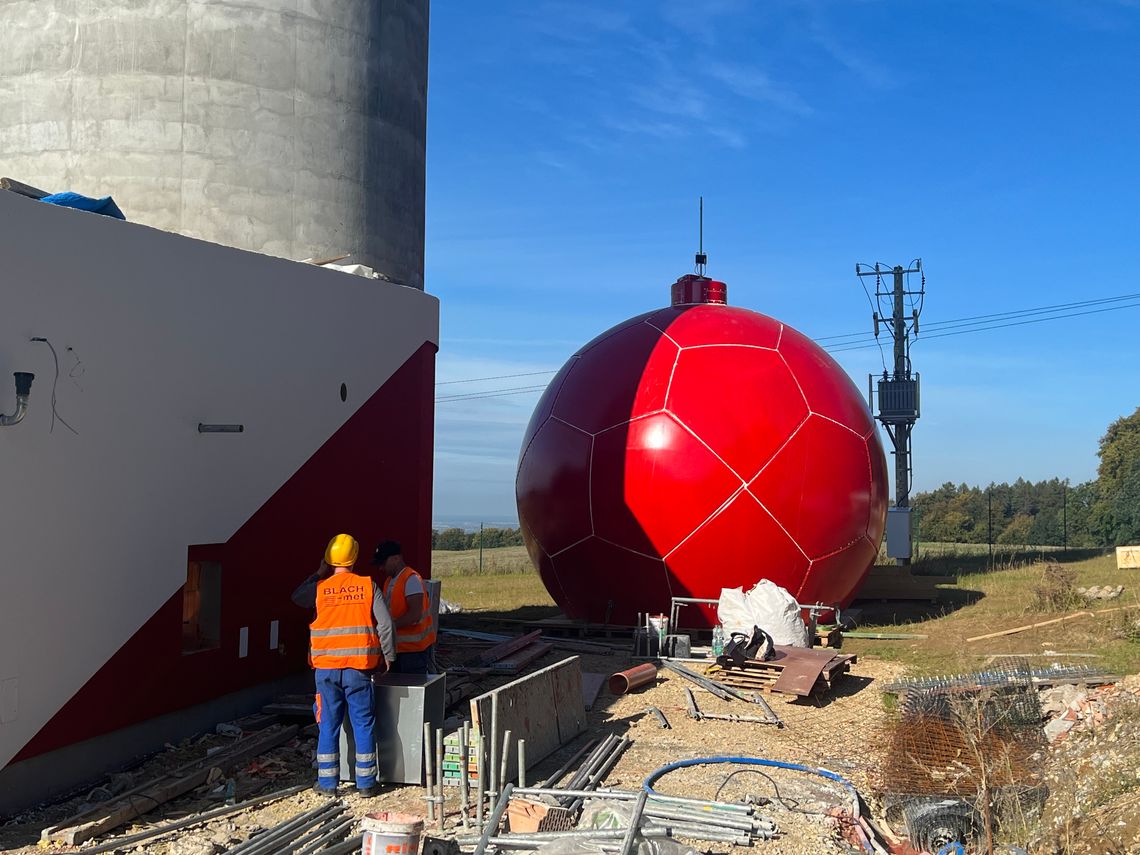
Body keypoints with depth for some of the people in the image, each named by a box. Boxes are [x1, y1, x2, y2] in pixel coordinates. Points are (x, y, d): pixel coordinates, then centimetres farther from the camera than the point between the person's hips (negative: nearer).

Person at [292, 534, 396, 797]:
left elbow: (297, 597, 22)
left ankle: (327, 782, 14)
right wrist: (388, 656, 4)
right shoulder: (368, 586, -2)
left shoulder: (320, 588, 0)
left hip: (326, 667, 1)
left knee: (329, 724, 9)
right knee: (363, 724, 7)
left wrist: (318, 574, 24)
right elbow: (385, 624, -5)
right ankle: (366, 783, 10)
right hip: (359, 666, -1)